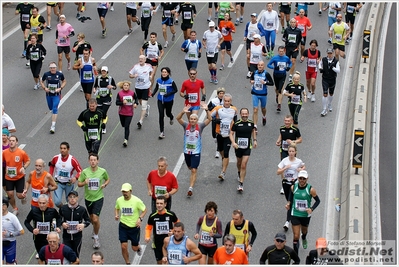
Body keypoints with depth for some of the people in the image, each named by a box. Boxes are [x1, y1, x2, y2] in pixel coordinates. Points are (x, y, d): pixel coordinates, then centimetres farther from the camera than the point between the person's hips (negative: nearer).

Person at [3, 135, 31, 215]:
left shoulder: (22, 152, -14)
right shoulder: (4, 152, -8)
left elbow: (28, 161, -1)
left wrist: (24, 167, -18)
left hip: (19, 177, -2)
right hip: (8, 178, 2)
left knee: (19, 195, -1)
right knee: (10, 194, 2)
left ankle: (23, 197, 39)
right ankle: (15, 209, 26)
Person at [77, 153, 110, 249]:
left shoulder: (102, 171, -8)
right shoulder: (85, 172, -7)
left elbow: (107, 179, 12)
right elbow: (79, 184, 1)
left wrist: (104, 184, -10)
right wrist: (84, 183, -21)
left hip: (98, 198, -3)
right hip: (88, 198, 3)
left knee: (95, 219, -13)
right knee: (91, 218, 18)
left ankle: (96, 238, 5)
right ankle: (95, 230, 50)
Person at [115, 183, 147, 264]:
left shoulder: (136, 200, -15)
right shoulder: (119, 200, -5)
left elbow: (145, 210, -3)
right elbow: (117, 208, 16)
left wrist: (140, 218, -17)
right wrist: (116, 215, -5)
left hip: (134, 226, -2)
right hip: (123, 226, 2)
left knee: (134, 248, 8)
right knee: (123, 247, -6)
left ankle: (138, 247, 47)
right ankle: (127, 263, 15)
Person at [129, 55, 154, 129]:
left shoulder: (148, 66, -5)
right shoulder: (136, 66, -4)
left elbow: (152, 71, 17)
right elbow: (130, 75, 2)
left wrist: (151, 76, -3)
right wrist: (134, 76, -19)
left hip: (146, 87, -3)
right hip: (138, 87, 3)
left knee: (143, 106, -10)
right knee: (141, 102, 22)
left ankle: (140, 121, -9)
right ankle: (147, 107, 58)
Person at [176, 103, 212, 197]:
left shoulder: (200, 126, -8)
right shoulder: (186, 125, -6)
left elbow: (209, 119, -18)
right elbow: (178, 118, -20)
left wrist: (207, 110, -35)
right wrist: (183, 112, -39)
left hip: (196, 152, -3)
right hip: (187, 151, 3)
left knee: (194, 170, -12)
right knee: (190, 168, 23)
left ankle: (190, 188, -16)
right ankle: (193, 177, 55)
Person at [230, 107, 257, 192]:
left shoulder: (251, 123, -4)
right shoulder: (236, 123, -11)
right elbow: (231, 133, -5)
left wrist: (255, 140, 12)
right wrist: (233, 142, -20)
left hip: (247, 147, 0)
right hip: (238, 147, 0)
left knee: (244, 165, -9)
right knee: (239, 162, 22)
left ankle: (241, 184, -6)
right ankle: (239, 174, 55)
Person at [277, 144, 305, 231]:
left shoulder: (298, 161, -6)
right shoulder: (285, 160, -5)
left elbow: (303, 166, 18)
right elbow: (278, 172, -7)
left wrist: (301, 169, -4)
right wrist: (285, 168, -22)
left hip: (294, 183, -3)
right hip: (285, 182, 3)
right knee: (288, 200, 14)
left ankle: (288, 221, -17)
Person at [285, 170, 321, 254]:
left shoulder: (311, 189, -19)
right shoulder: (293, 187, -11)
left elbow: (318, 200, -7)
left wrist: (311, 209, -23)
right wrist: (289, 203, -6)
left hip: (306, 215, 0)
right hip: (295, 215, 0)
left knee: (304, 231, 28)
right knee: (296, 237, -7)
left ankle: (304, 239, 66)